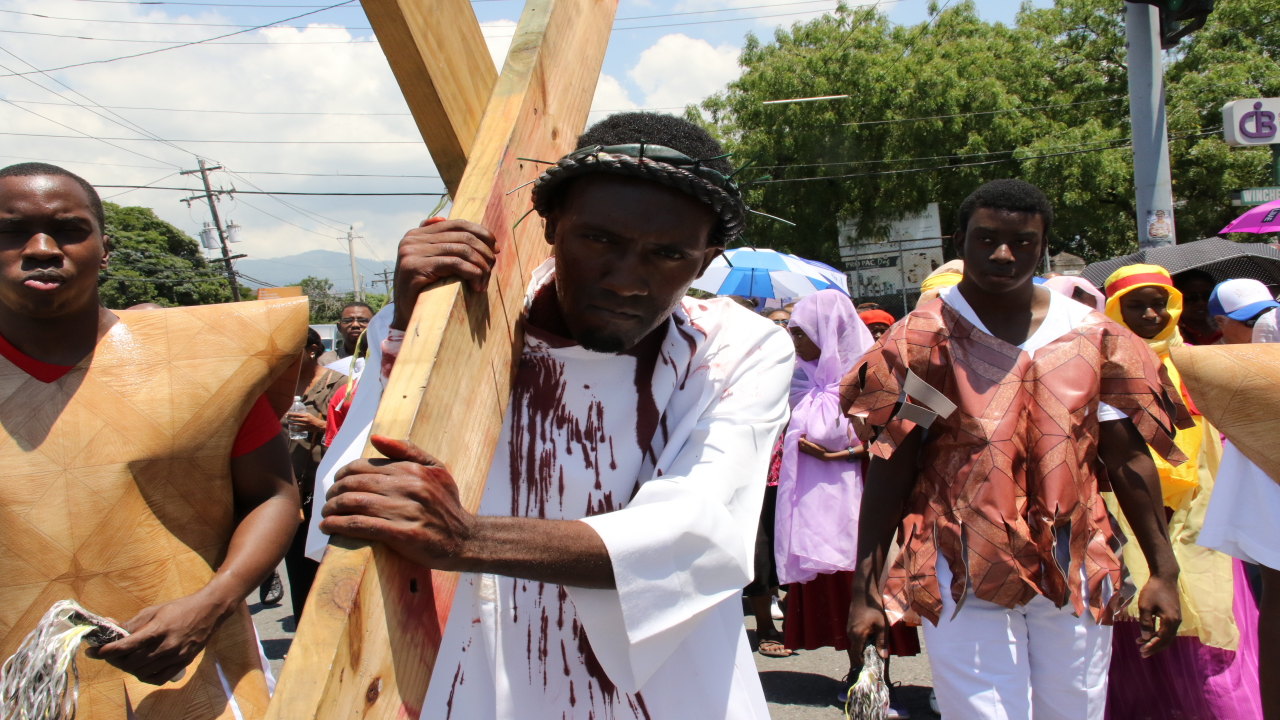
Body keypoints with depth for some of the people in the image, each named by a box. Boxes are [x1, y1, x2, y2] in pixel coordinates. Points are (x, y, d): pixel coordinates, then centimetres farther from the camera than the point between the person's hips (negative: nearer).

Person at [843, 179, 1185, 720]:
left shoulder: (1093, 335, 6)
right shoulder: (922, 339, -3)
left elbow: (1128, 458, 9)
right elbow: (889, 466, -4)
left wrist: (1163, 571, 6)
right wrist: (866, 587, -8)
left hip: (1074, 572, 3)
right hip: (964, 576, -3)